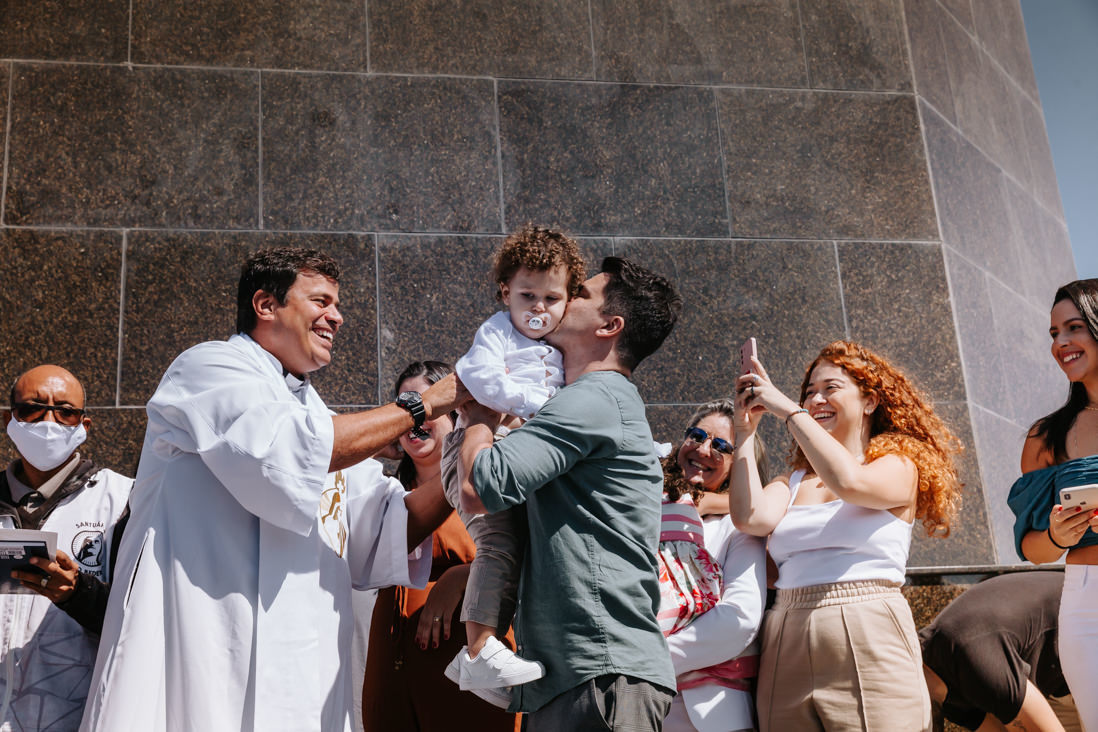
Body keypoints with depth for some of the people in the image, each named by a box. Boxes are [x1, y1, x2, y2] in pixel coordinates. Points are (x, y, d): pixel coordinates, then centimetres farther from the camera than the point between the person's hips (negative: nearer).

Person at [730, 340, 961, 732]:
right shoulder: (793, 482, 15)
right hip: (786, 650, 3)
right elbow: (751, 517, -4)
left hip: (868, 645, -3)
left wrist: (787, 409, -10)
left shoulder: (899, 465, 5)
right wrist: (745, 429, 1)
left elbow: (849, 482, -16)